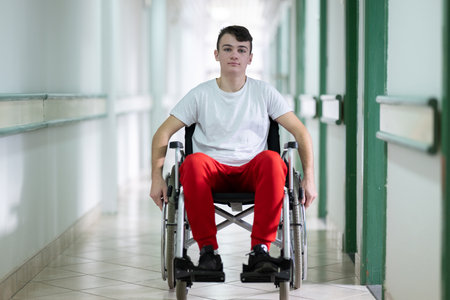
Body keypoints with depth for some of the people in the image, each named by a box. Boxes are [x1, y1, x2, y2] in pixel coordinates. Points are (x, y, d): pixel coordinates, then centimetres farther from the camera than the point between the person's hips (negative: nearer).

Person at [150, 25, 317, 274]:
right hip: (213, 172, 0)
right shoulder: (200, 95, 8)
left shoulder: (264, 93, 10)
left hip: (252, 172, 0)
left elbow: (300, 132, 8)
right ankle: (208, 251, -27)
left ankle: (260, 249, -30)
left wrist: (309, 178, -5)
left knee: (272, 159, -34)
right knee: (193, 162, -35)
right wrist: (157, 178, -8)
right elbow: (162, 134, 6)